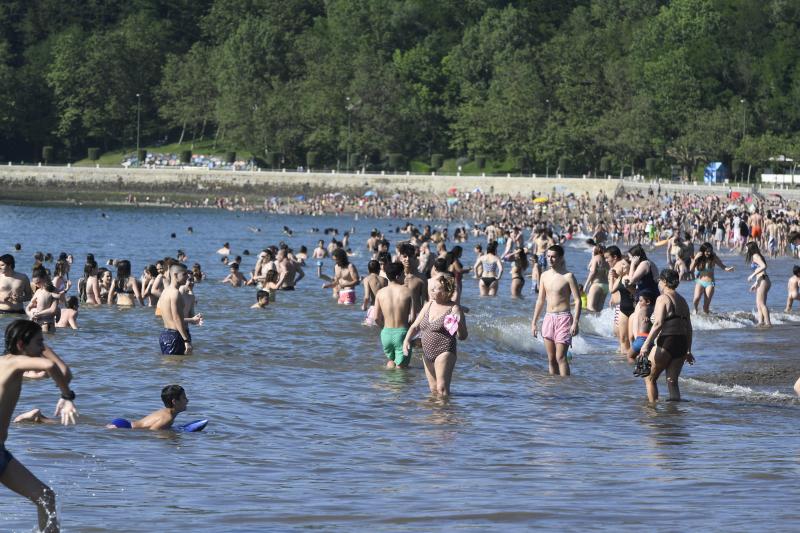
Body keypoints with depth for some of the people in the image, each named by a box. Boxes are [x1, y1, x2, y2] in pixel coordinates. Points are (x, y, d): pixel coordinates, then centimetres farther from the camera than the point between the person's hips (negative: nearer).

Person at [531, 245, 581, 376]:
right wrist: (534, 322, 15)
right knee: (551, 359, 6)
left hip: (563, 318, -6)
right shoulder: (545, 276, 11)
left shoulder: (568, 277, -6)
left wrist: (575, 322, -17)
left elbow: (577, 300, -8)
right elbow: (540, 300, 17)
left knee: (560, 357, -13)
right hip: (548, 318, 6)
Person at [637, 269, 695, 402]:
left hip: (666, 342, -7)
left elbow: (658, 324, -17)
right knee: (672, 381, 9)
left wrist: (646, 345, -19)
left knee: (649, 378, 7)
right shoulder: (682, 301, 16)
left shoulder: (663, 299, -7)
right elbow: (688, 328, 17)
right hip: (682, 344, 7)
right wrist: (688, 351, 22)